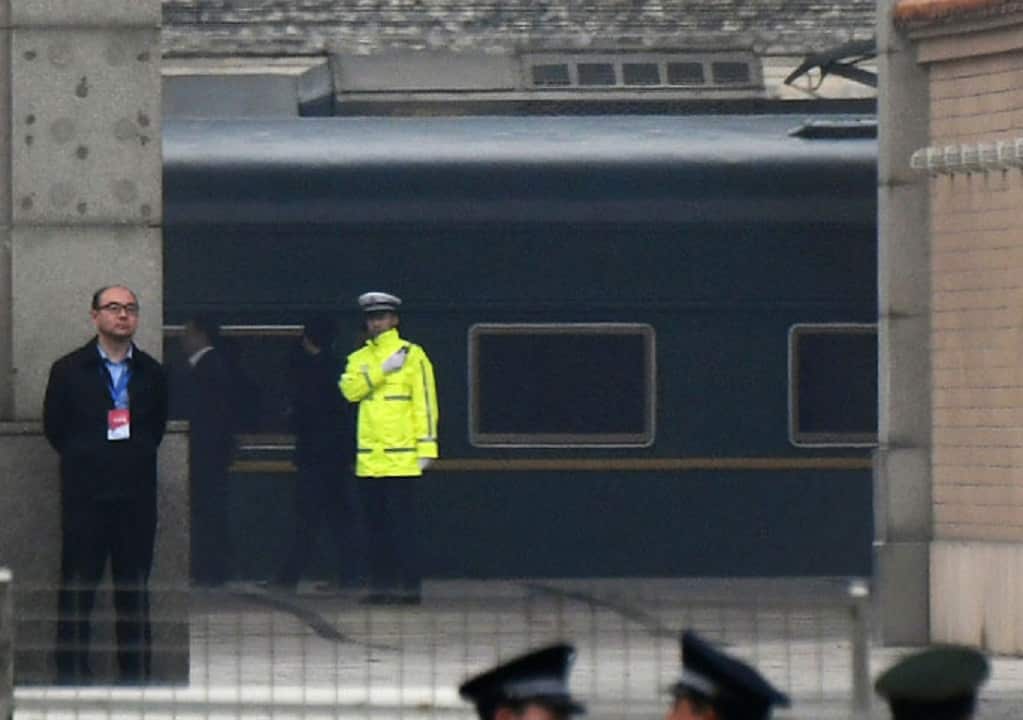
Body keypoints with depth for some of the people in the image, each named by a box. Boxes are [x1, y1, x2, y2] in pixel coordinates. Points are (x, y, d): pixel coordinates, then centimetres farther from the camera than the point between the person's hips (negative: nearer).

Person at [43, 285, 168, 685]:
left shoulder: (151, 374, 8)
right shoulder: (68, 370, 3)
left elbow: (157, 427, 15)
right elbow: (54, 427, 7)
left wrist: (138, 455, 7)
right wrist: (84, 460, 5)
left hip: (137, 496, 2)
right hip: (85, 497, -2)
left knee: (134, 588, 5)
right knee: (77, 587, -2)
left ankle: (136, 671, 10)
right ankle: (72, 672, 2)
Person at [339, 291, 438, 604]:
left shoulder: (412, 355, 1)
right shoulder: (359, 359, 15)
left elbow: (425, 402, -2)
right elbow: (350, 389, -4)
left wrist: (426, 447, -8)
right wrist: (383, 370, -14)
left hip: (401, 457, -5)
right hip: (369, 458, 5)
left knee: (402, 524, -8)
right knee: (376, 525, 7)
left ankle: (409, 586, -8)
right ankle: (382, 583, 11)